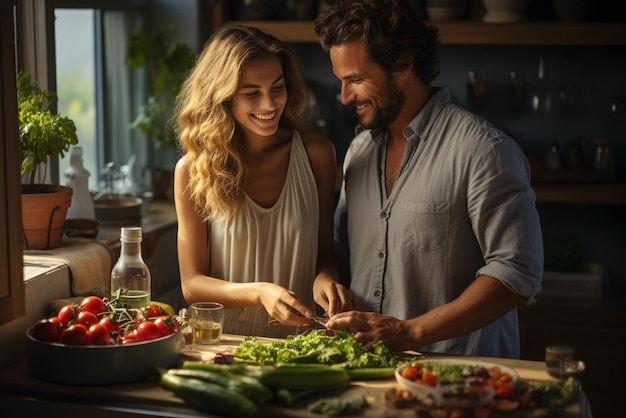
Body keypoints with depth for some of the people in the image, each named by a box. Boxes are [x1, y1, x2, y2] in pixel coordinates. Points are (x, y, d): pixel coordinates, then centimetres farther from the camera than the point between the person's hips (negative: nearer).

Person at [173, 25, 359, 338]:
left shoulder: (315, 153, 2)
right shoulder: (194, 170, -3)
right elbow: (192, 284, -2)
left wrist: (325, 278, -11)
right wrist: (260, 293, -19)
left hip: (300, 341, 2)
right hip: (227, 343, -2)